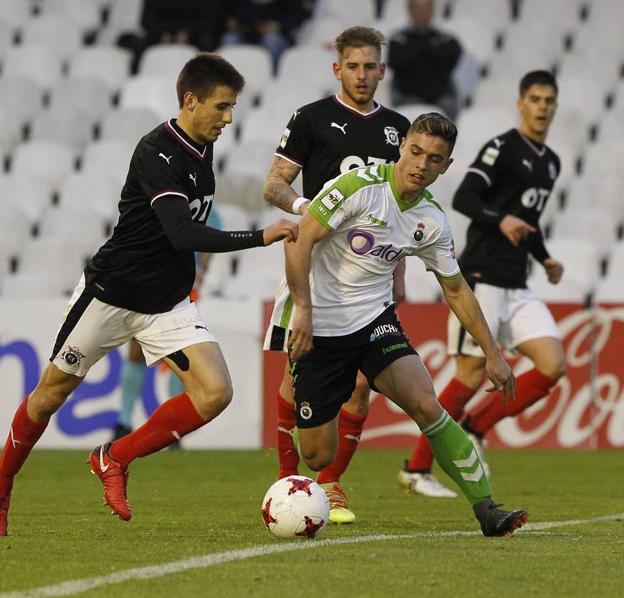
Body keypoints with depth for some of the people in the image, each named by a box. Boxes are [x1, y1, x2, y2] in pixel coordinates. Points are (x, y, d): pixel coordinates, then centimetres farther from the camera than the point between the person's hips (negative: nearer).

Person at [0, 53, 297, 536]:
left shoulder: (202, 148, 2)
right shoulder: (156, 153, -22)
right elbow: (183, 233, -34)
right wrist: (260, 237, -34)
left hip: (167, 305, 6)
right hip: (110, 294, -6)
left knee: (216, 392, -13)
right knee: (53, 391, 8)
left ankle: (115, 460, 2)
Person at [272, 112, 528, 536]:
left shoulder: (433, 222, 2)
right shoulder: (359, 186, -15)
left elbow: (456, 290, 14)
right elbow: (301, 241, -15)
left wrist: (493, 354, 12)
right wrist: (303, 311, -23)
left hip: (375, 319, 4)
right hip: (319, 327, -4)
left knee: (426, 406, -21)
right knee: (318, 457, -4)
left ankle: (487, 509, -17)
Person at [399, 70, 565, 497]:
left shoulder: (551, 162, 17)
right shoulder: (503, 148, -7)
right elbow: (463, 198, -17)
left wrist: (545, 258, 13)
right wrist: (501, 220, -33)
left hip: (517, 287, 8)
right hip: (482, 279, -7)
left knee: (553, 366, -6)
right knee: (472, 375, -8)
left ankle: (475, 427, 6)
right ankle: (416, 469, 3)